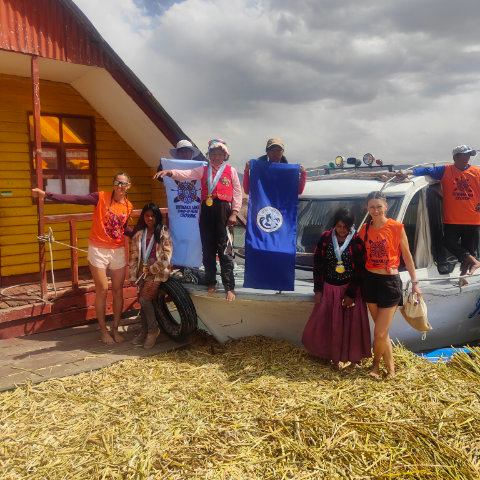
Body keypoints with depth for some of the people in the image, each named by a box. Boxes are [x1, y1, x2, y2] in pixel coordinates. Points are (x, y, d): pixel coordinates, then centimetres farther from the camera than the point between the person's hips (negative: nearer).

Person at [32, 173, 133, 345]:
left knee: (118, 291, 7)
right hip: (98, 250, -4)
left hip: (118, 251, 4)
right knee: (102, 290, 1)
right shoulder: (101, 197, -10)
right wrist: (46, 194, -24)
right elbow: (74, 199, -17)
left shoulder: (128, 206, 2)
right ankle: (104, 331, 14)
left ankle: (115, 329, 21)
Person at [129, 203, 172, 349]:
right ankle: (144, 329, 21)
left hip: (158, 270, -5)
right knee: (142, 301, 2)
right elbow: (134, 256, 8)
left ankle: (153, 329, 1)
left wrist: (151, 269, -11)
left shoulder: (163, 233, -6)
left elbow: (166, 257, -11)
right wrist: (133, 275, 2)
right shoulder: (139, 234, 8)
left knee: (144, 299, -17)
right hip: (143, 271, 5)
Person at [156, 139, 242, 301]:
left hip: (223, 211, -3)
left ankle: (229, 287, 0)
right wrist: (170, 172, -20)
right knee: (208, 249, 9)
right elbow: (186, 174, -2)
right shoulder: (203, 170, 13)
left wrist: (234, 213, -7)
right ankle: (210, 283, 23)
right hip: (206, 211, 3)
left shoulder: (231, 171, 6)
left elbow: (237, 193, 2)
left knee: (224, 250, -4)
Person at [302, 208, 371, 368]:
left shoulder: (357, 241, -11)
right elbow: (317, 263, 0)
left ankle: (346, 355, 28)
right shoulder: (326, 238, -5)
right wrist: (318, 290, -1)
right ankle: (328, 352, 32)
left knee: (348, 324, 8)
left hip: (349, 288, -2)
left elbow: (361, 269, -10)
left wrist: (351, 293, -12)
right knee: (324, 323, 10)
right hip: (328, 288, 2)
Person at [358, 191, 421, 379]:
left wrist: (414, 282, 1)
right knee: (382, 332, 11)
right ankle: (390, 367, 28)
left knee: (380, 333, 0)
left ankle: (376, 363, 27)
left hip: (389, 282, -4)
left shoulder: (396, 227, -8)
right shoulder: (364, 229, 3)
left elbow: (407, 256, -1)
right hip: (370, 281, 4)